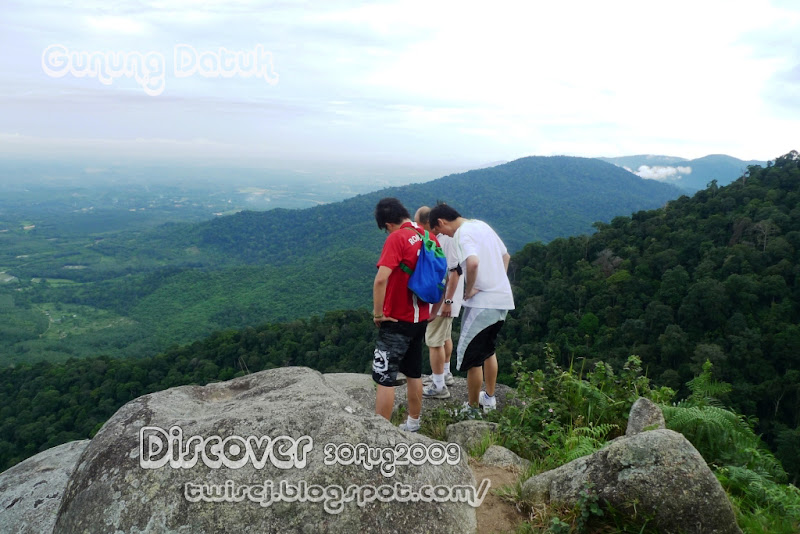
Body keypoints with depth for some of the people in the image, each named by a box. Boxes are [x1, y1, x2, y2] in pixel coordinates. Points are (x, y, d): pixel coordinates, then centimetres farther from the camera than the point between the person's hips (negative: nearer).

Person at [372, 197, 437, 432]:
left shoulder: (396, 238, -18)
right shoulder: (429, 237, 4)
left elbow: (381, 279, -28)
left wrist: (378, 313, -15)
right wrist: (432, 307, 19)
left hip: (397, 320, -7)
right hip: (421, 318, 8)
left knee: (385, 378, 0)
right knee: (414, 373, 19)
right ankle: (413, 424, 32)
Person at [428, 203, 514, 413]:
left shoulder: (463, 233, -13)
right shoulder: (482, 225, 14)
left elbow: (473, 262, -33)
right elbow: (506, 256, 23)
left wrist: (470, 289, -18)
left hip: (482, 303, -10)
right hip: (503, 299, 10)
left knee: (470, 357, 3)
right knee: (488, 350, 25)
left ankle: (473, 409, 15)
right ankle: (489, 398, 38)